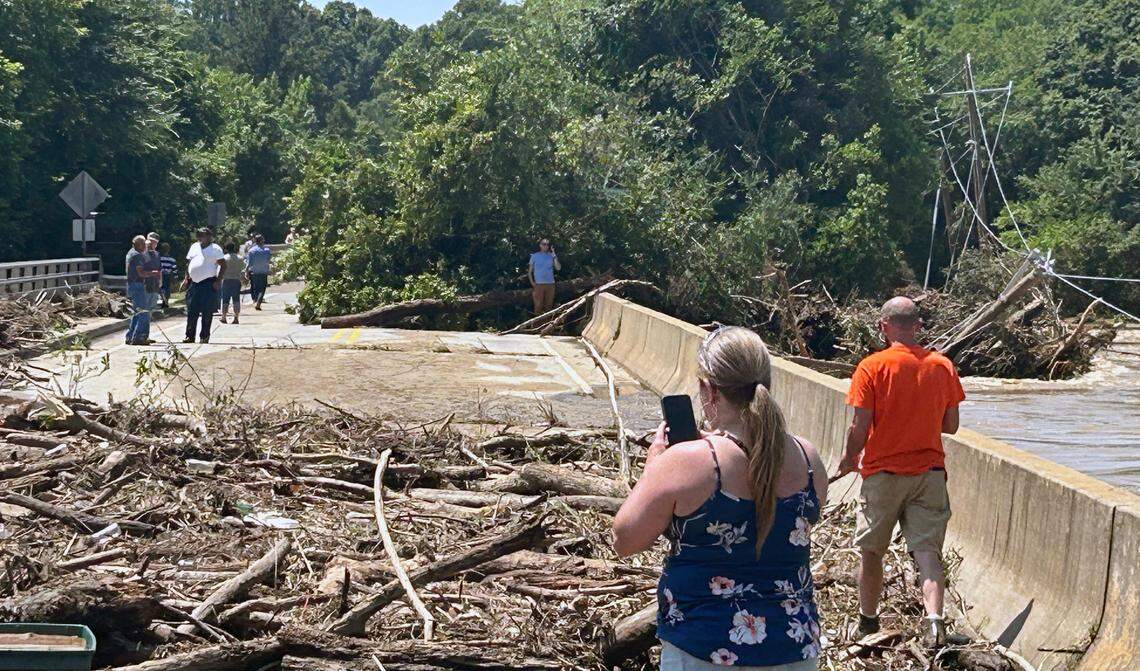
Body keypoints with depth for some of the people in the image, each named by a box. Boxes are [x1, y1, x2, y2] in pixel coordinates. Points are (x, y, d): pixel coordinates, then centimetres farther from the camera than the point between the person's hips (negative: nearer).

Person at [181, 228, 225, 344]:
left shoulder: (215, 249, -2)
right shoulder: (194, 247, 16)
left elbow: (223, 265, -5)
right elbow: (189, 264, 21)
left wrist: (218, 280, -12)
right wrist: (186, 279, 12)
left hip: (208, 283, -6)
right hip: (193, 283, 6)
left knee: (207, 312, -2)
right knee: (191, 311, 5)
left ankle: (204, 336, 5)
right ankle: (190, 336, 11)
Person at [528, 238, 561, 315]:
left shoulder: (551, 256, 9)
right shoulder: (535, 256, 4)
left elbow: (558, 268, -3)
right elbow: (530, 271, 7)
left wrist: (554, 256, -9)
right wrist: (532, 282, -6)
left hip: (550, 284, 3)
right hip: (538, 284, -3)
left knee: (549, 305, 6)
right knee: (538, 306, -8)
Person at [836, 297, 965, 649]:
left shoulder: (872, 367, -10)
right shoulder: (942, 366, 1)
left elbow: (860, 427, -11)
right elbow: (951, 425, 6)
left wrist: (849, 458, 8)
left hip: (883, 472, -2)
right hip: (929, 471, 2)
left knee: (871, 552, 13)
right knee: (928, 551, -1)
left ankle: (868, 623, 25)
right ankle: (933, 618, -21)